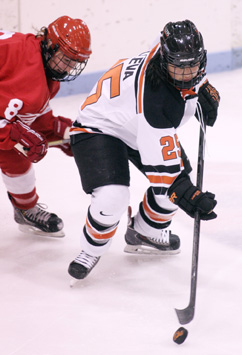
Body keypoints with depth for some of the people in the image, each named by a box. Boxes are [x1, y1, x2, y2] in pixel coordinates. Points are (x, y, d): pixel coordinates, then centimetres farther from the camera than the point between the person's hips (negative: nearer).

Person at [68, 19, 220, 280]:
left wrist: (206, 93, -3)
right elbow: (161, 163, -38)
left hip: (148, 127, 9)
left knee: (180, 179, 6)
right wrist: (186, 195, -42)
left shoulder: (180, 56, -19)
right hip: (100, 129, -9)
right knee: (112, 198, -26)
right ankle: (92, 248, 4)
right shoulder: (155, 97, -41)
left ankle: (144, 233, 29)